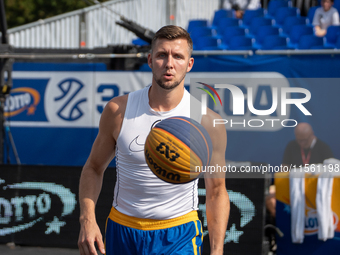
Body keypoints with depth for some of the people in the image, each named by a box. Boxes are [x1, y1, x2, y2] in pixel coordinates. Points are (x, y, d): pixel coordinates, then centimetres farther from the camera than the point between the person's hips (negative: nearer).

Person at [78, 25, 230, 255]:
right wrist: (87, 220, -9)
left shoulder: (208, 122, -8)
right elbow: (94, 168, 6)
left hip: (179, 236, -2)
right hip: (122, 231, 2)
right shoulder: (118, 110, -5)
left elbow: (217, 192, -1)